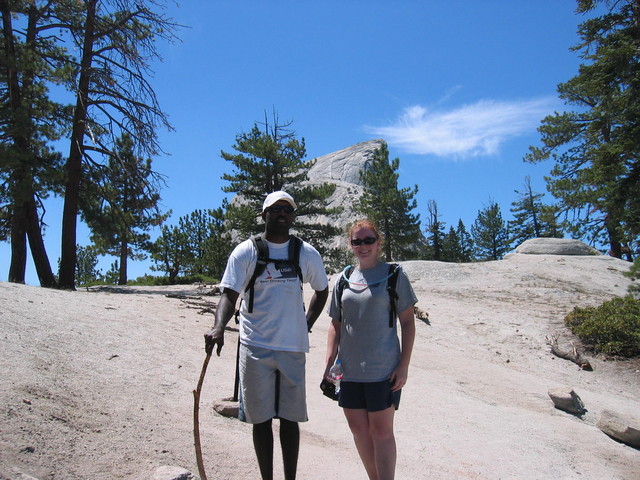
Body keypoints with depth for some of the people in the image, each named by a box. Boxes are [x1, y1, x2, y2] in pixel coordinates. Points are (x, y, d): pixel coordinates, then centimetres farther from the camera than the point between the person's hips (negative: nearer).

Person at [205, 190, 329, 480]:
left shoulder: (307, 254, 5)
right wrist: (218, 327, -25)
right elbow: (229, 294, -7)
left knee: (290, 418, 9)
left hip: (293, 348, 2)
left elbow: (322, 290, 20)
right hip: (255, 347, -2)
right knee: (261, 419, 6)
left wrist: (307, 324, 10)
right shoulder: (246, 252, -2)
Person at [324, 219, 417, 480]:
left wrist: (404, 365, -8)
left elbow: (408, 322, -2)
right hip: (349, 370, 5)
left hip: (383, 369, -4)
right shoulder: (344, 279, 9)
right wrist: (329, 363, 3)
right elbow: (336, 325, 12)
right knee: (358, 428, 11)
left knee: (381, 431, -1)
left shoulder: (394, 275, -2)